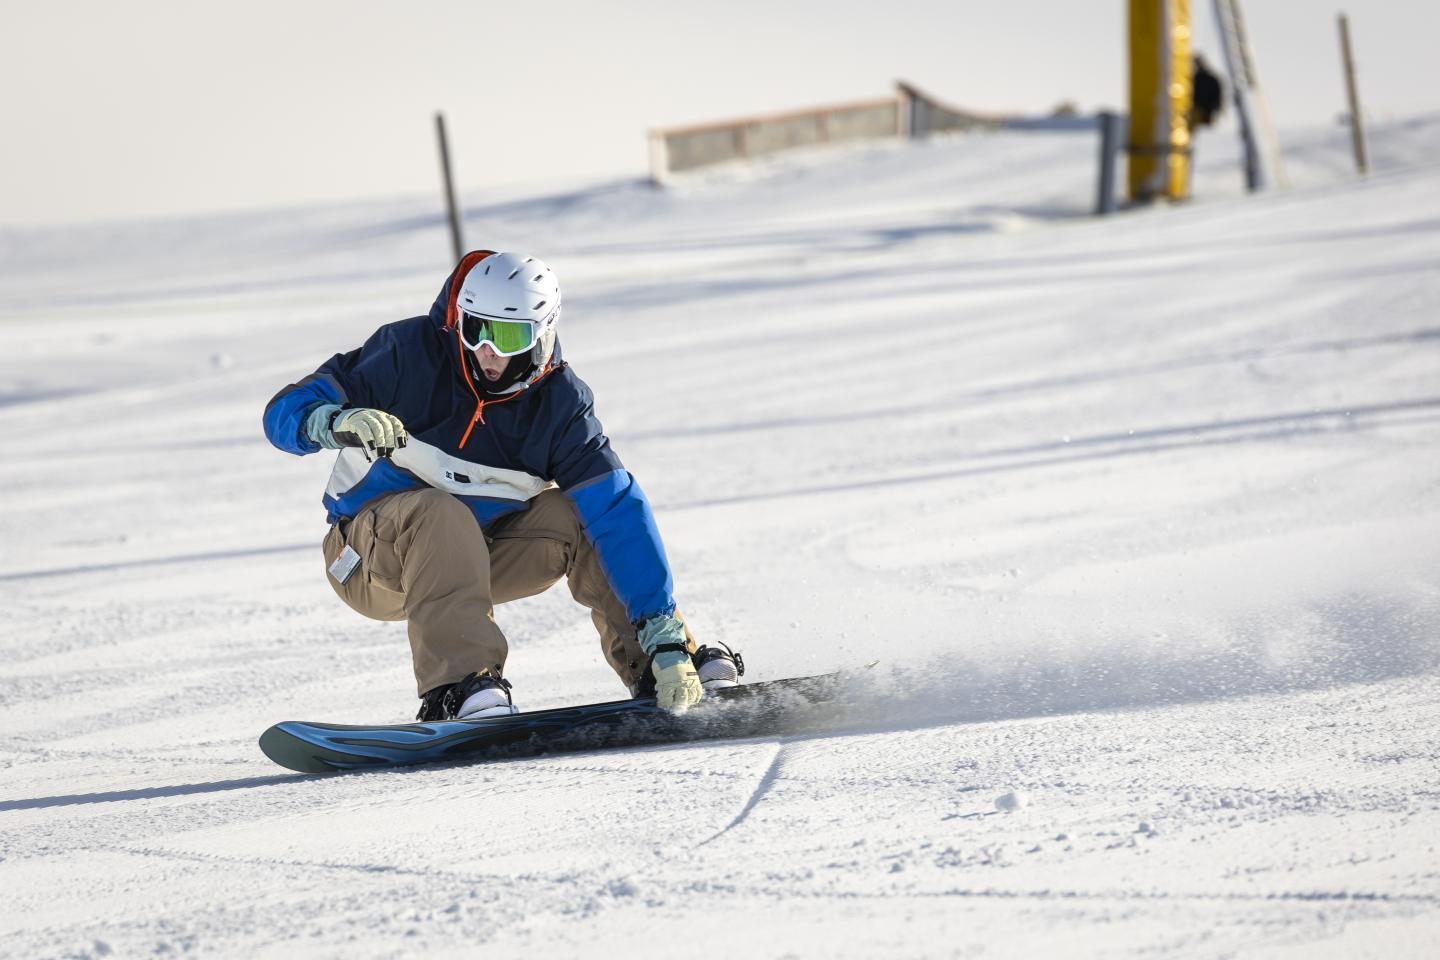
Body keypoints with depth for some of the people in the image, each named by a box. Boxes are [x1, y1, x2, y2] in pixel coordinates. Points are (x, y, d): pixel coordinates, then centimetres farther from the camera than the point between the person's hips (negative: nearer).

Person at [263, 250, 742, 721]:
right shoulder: (411, 353, -18)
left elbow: (621, 511, -21)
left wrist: (663, 634, -30)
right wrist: (335, 421, -42)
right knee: (440, 514, -35)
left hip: (481, 559, 3)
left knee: (579, 515, -17)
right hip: (374, 555, -3)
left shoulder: (559, 402, -13)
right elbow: (285, 410, -17)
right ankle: (459, 687, -45)